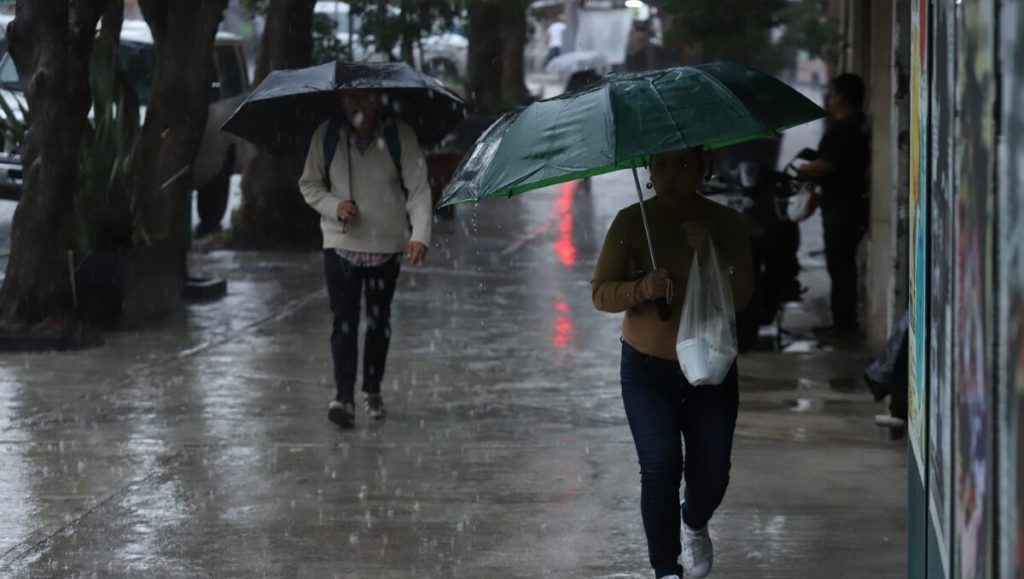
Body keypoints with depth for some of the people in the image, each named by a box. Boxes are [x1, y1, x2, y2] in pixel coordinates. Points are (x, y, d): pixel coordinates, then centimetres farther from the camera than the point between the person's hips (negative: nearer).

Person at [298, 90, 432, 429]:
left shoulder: (400, 137, -8)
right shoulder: (327, 136, -5)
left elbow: (418, 189, -11)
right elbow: (309, 184, 6)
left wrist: (420, 235, -25)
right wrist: (334, 206, -14)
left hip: (386, 245, 1)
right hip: (340, 244, -1)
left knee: (379, 322, 14)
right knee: (344, 321, -11)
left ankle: (372, 391, 30)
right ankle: (344, 397, -14)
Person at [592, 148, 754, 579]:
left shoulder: (725, 223, -6)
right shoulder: (630, 222, -8)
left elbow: (741, 297, -13)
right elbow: (601, 293, -9)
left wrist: (710, 254, -29)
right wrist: (640, 290, -29)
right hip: (648, 368, -1)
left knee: (712, 472, 7)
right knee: (660, 469, -10)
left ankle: (695, 525, 41)